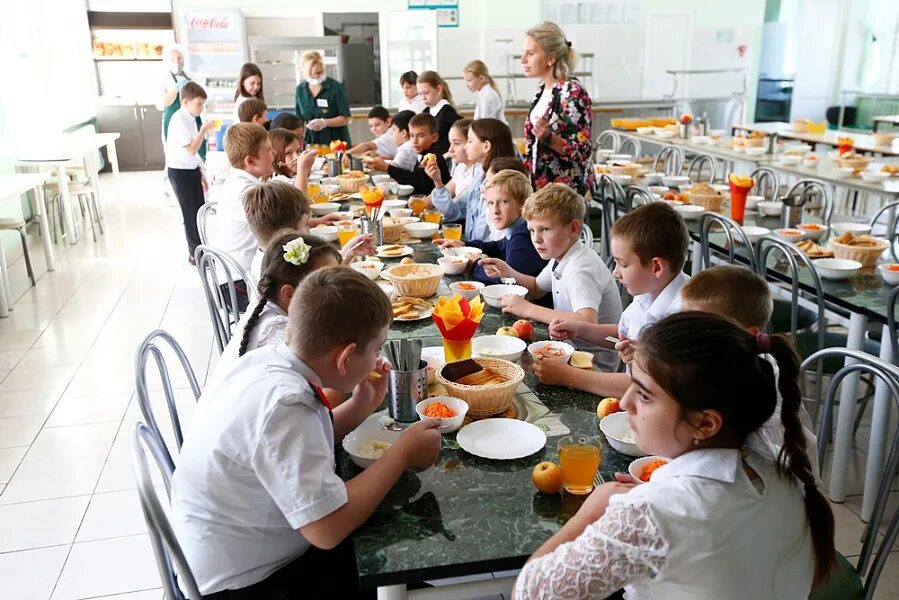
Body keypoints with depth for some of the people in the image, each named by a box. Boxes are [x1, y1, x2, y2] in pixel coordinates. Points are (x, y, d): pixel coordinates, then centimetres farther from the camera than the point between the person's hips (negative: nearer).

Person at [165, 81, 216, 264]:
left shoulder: (190, 118, 8)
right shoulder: (179, 120, -19)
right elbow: (191, 149, -25)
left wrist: (201, 173, 16)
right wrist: (204, 130, -21)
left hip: (192, 170, 8)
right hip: (180, 172, -8)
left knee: (200, 209, 12)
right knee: (190, 212, 2)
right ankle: (195, 253, 14)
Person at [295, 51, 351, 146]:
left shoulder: (336, 87, -6)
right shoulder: (300, 89, 6)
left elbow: (345, 119, -7)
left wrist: (324, 122, -20)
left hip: (336, 141, -3)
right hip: (311, 143, 3)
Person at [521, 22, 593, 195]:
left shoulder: (572, 92, -16)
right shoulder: (543, 90, 8)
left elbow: (582, 150, -18)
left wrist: (548, 137, -31)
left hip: (567, 190, -7)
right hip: (540, 184, 8)